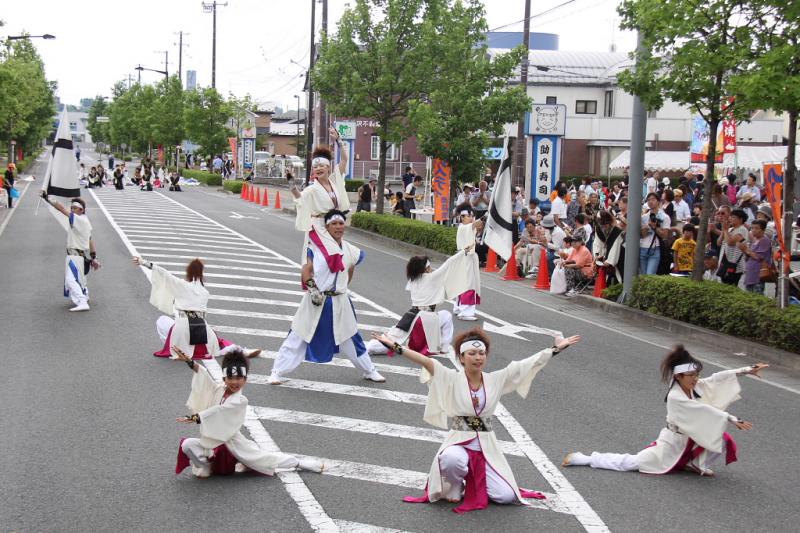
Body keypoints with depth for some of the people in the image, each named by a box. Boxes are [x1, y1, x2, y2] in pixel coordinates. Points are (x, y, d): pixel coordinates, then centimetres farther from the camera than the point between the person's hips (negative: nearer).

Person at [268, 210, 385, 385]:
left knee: (351, 338, 15)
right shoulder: (316, 246, -8)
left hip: (339, 303, 3)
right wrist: (312, 287, -24)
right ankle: (278, 372, 10)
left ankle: (369, 371, 33)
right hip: (315, 301, -3)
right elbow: (306, 270, -11)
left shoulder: (350, 251, 2)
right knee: (297, 338, 1)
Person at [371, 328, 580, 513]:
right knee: (452, 460, -40)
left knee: (506, 496, -10)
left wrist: (556, 348, 1)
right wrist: (396, 347, -27)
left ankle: (475, 481, 24)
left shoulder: (496, 380, 4)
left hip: (487, 447, 3)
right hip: (458, 443, -3)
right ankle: (456, 485, -2)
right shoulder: (452, 379, -5)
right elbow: (425, 361, -17)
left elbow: (529, 364, 3)